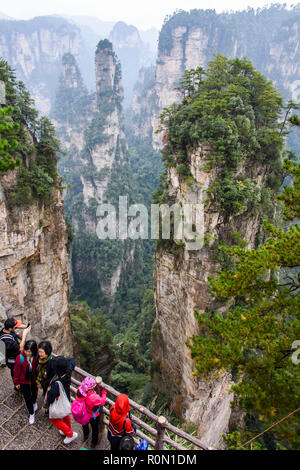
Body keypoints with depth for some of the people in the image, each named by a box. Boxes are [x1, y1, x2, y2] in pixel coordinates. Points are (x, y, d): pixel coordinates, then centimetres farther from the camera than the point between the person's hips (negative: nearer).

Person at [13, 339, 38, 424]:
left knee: (34, 393, 27)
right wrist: (17, 382, -3)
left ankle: (34, 402, 61)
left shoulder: (37, 356, -26)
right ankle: (31, 414, 37)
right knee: (27, 397, 12)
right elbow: (17, 371, -14)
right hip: (24, 381, -2)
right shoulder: (20, 358, -30)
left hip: (34, 380, 2)